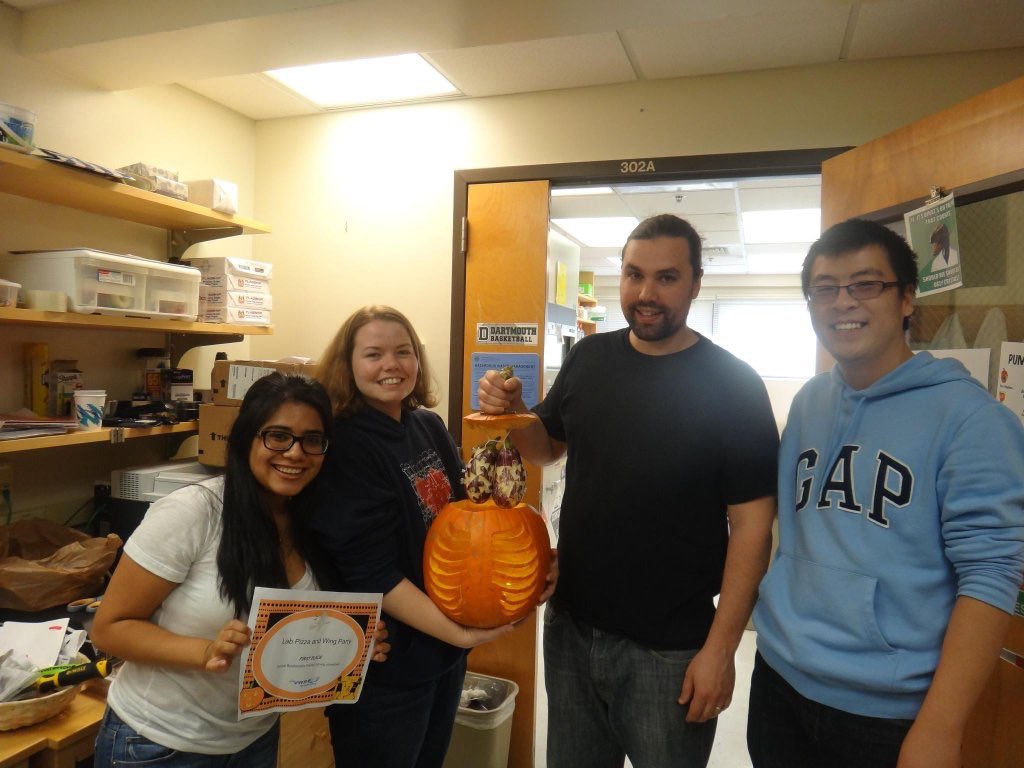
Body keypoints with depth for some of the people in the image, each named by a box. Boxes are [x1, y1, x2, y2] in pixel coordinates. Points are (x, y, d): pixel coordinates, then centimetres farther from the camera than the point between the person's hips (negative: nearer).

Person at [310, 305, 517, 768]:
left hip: (445, 645, 7)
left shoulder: (429, 427, 0)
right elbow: (372, 573, -22)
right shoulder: (345, 447, -20)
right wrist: (458, 632, -25)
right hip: (385, 665, -7)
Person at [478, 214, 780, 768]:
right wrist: (512, 412, -9)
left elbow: (751, 524, -13)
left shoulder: (733, 386, -14)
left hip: (670, 651, -4)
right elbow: (548, 446, 12)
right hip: (570, 626, 5)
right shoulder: (588, 358, -1)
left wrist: (720, 648, -14)